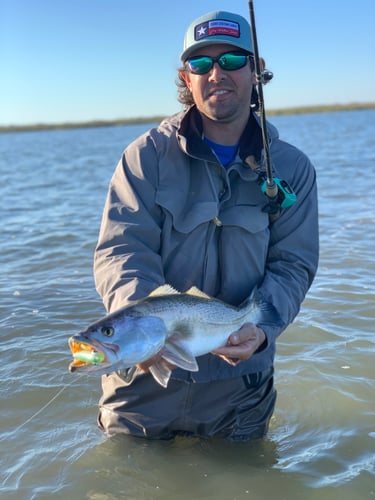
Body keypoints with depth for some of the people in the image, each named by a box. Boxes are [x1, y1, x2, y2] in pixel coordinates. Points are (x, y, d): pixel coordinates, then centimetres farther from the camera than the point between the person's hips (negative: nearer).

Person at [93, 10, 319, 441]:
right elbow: (122, 249, -13)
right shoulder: (148, 155, -5)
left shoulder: (292, 168, 0)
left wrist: (260, 328, -22)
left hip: (239, 382, 1)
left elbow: (293, 264, -3)